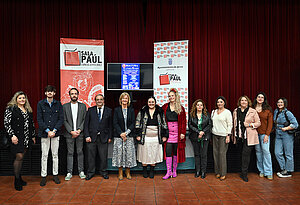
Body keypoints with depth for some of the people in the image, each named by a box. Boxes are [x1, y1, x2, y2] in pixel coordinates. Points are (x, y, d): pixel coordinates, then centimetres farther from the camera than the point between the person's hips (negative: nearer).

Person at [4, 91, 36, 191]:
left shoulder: (28, 110, 14)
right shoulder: (10, 108, -2)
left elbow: (31, 123, 18)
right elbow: (6, 123, -8)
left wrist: (33, 135, 16)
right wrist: (12, 135, -16)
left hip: (27, 138, 5)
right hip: (17, 137, -5)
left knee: (21, 157, 10)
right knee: (19, 157, -7)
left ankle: (19, 178, 21)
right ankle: (17, 180, 6)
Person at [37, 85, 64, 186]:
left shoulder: (58, 104, 3)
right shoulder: (40, 104, 0)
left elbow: (61, 119, -1)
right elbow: (39, 119, -4)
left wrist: (54, 130, -12)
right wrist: (47, 131, -13)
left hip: (55, 133, 1)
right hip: (44, 133, -1)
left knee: (55, 155, 8)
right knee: (44, 155, 5)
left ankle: (55, 175, 19)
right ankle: (43, 176, 16)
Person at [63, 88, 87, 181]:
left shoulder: (83, 106, 7)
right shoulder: (65, 106, 5)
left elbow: (84, 120, 2)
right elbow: (64, 120, 0)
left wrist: (79, 130, -10)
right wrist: (71, 131, -10)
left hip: (80, 133, 1)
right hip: (69, 134, 0)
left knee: (80, 152, 6)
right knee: (70, 153, 4)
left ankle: (81, 171, 15)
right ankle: (69, 172, 12)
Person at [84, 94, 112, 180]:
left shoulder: (109, 111, 5)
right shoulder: (90, 110, 6)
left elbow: (110, 125, 6)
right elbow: (86, 124, 3)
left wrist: (109, 137, 2)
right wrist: (87, 136, -5)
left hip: (103, 137, 0)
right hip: (92, 137, 0)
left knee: (103, 156, 6)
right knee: (91, 156, 7)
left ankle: (103, 172, 23)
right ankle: (90, 172, 23)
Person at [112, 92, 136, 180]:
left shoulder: (131, 110, 8)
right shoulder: (117, 110, 6)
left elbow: (133, 123, 3)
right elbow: (115, 123, 0)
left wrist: (126, 133, -9)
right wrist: (121, 133, -11)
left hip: (129, 135, 1)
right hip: (119, 135, -1)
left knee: (129, 152, -1)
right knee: (119, 152, -1)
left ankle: (128, 172, 13)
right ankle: (120, 172, 12)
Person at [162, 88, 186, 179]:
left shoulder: (180, 108, 4)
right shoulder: (165, 107, 6)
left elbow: (183, 121, 3)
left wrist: (183, 132, -5)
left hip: (177, 132, 0)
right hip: (168, 132, 0)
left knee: (176, 151, 7)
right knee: (168, 151, -4)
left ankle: (174, 170, 20)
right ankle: (169, 171, 5)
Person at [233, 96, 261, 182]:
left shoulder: (253, 111, 0)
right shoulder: (236, 111, 11)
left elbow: (258, 123, 2)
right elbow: (234, 124, 16)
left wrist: (250, 124, -14)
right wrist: (234, 135, 15)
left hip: (249, 136, -3)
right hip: (239, 136, 3)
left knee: (246, 154, -7)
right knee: (243, 153, 12)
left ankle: (244, 174, 2)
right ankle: (243, 172, 25)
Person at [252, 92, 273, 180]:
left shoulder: (268, 109, 0)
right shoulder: (252, 109, 3)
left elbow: (270, 123, -1)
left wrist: (267, 134, -8)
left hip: (264, 134, -2)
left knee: (266, 151, -4)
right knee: (258, 151, 7)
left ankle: (268, 172, 6)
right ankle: (261, 171, 18)